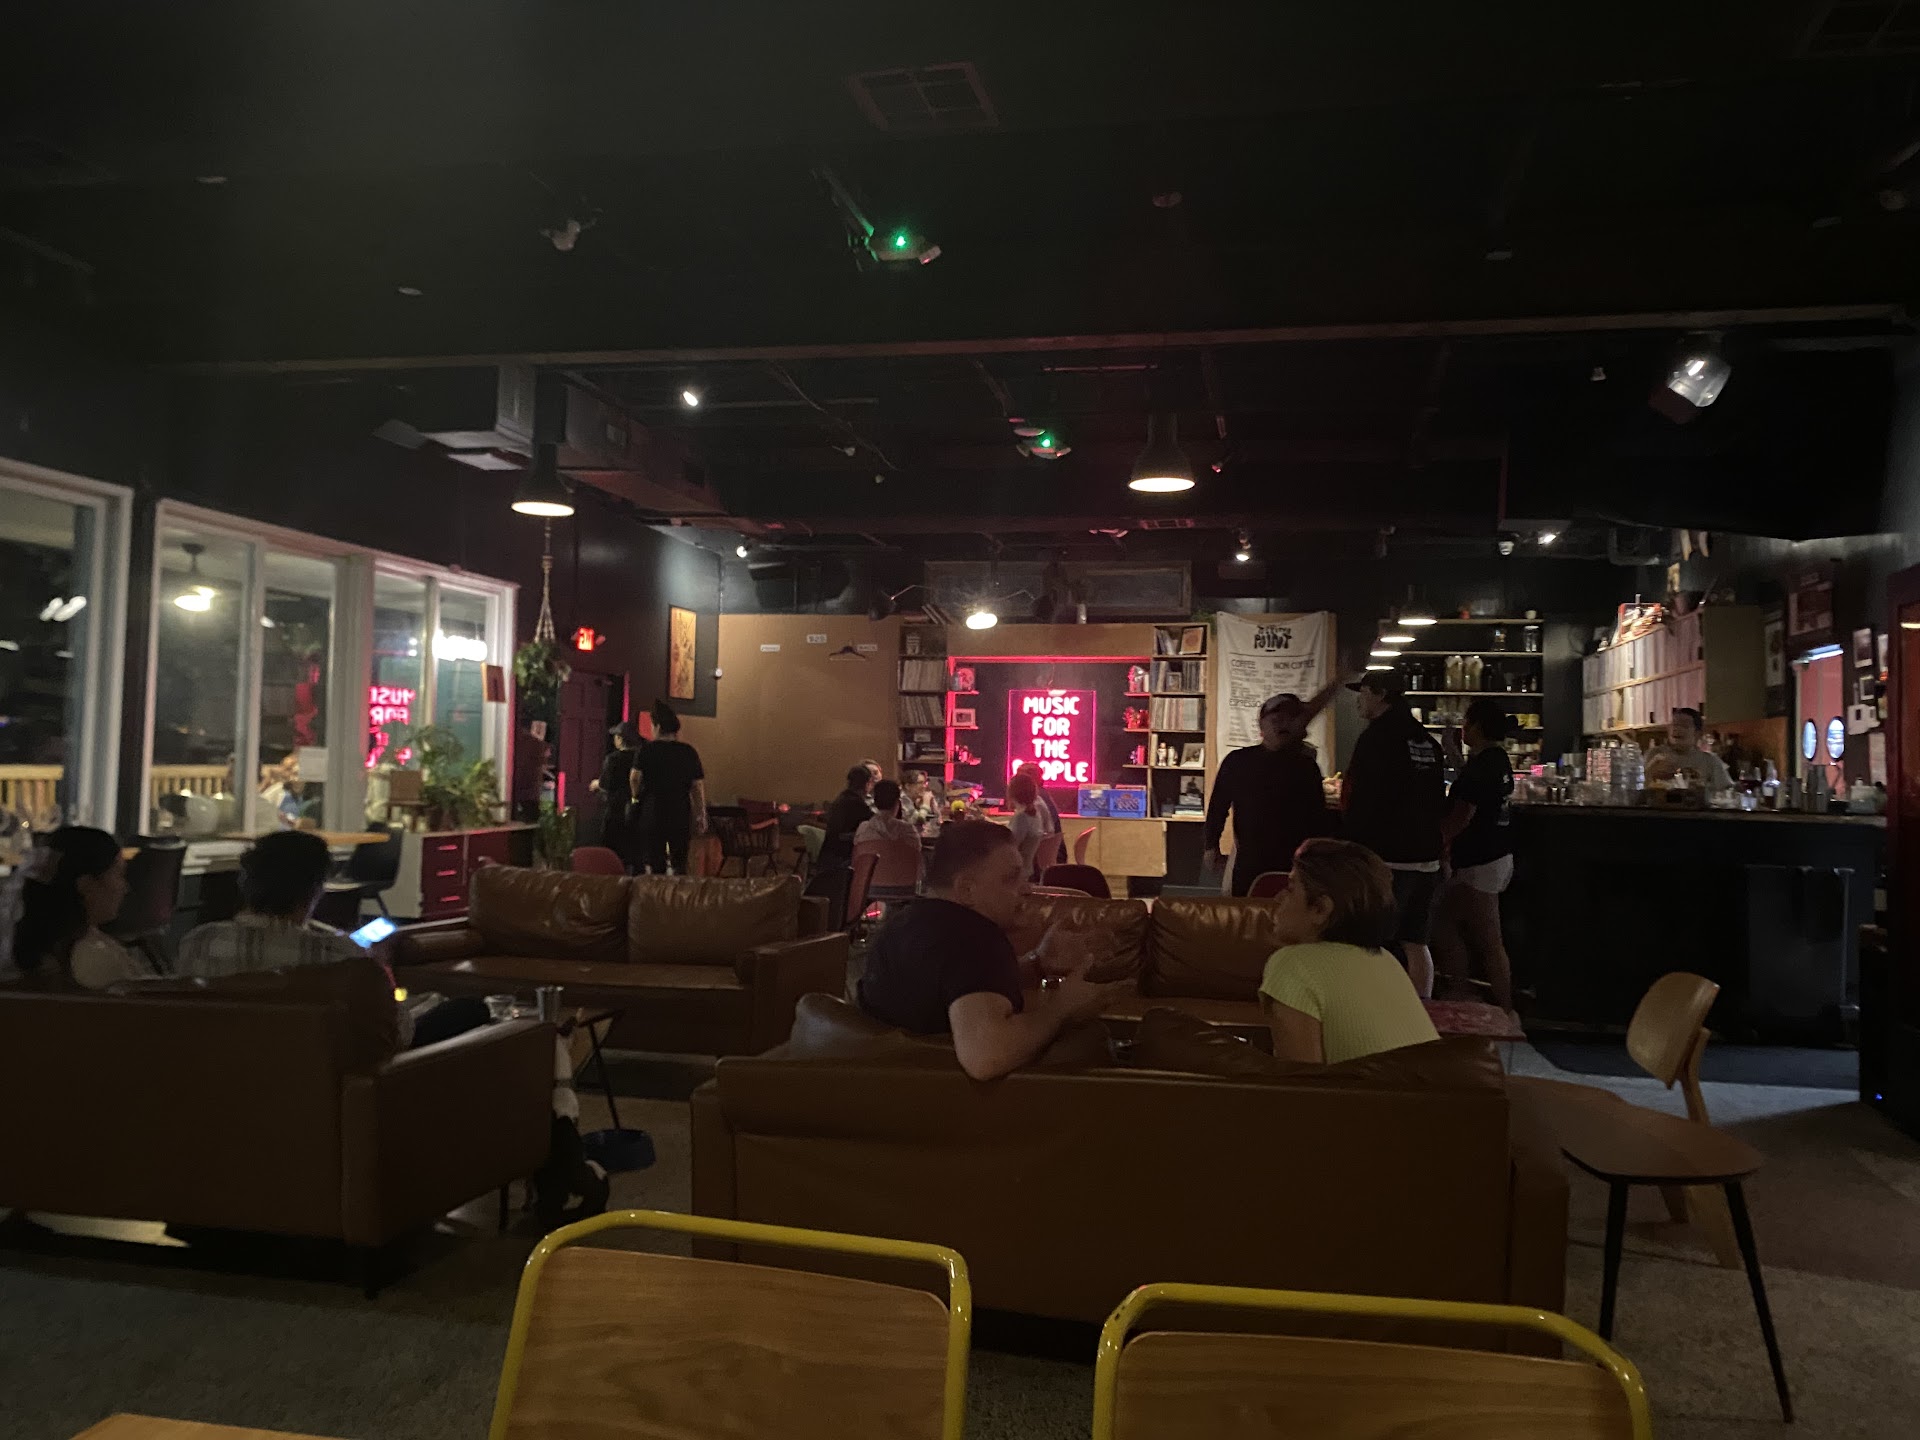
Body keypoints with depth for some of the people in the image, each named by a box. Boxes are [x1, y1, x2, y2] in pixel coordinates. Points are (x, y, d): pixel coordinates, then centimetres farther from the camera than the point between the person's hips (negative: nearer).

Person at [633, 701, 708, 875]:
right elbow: (698, 786, 3)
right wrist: (701, 817, 8)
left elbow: (636, 777, -13)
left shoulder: (648, 749, -6)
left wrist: (636, 796, 8)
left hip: (653, 813, -2)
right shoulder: (689, 752, 3)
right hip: (681, 814, 3)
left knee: (654, 865, 2)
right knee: (680, 864, 10)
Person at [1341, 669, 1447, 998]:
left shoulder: (1377, 738, -12)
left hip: (1387, 858, -8)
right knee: (1415, 943, 12)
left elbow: (1362, 805, -16)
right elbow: (1438, 802, 19)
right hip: (1425, 859, 8)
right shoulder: (1428, 742, 12)